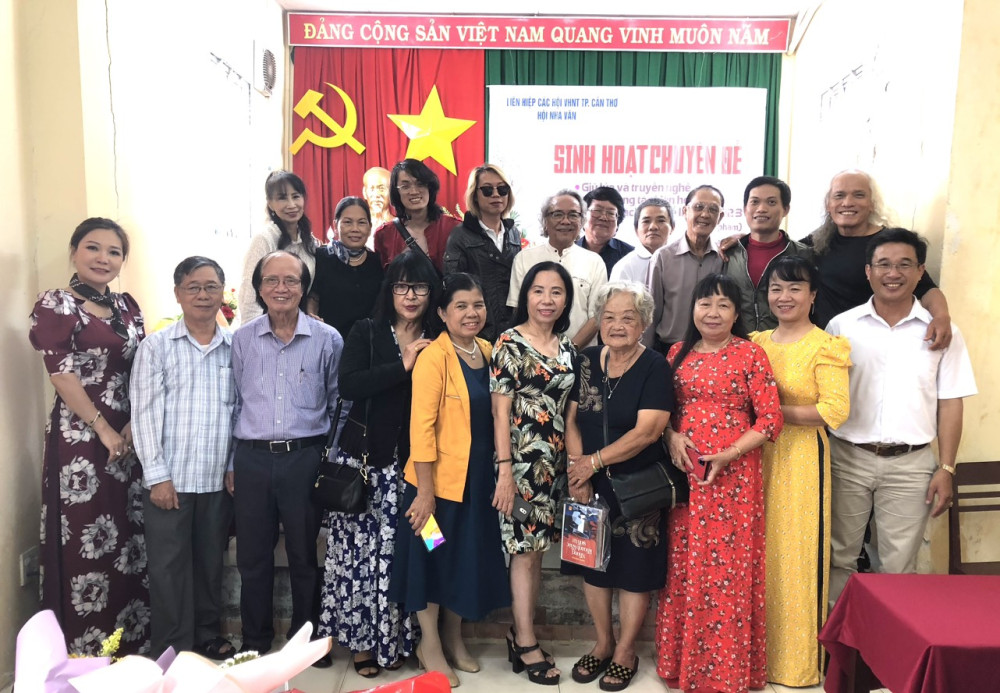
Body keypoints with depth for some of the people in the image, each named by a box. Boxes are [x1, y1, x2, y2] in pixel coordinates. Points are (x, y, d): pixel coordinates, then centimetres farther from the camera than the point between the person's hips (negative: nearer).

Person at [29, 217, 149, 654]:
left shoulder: (127, 307, 12)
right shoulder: (56, 305, -4)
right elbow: (62, 374, -11)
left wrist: (135, 425, -6)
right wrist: (104, 430, -12)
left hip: (131, 436, 6)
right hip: (81, 437, -5)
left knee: (131, 537, 10)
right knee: (87, 540, -1)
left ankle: (135, 641, 23)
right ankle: (85, 649, 14)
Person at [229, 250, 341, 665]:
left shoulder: (327, 340, 0)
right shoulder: (241, 340, 5)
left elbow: (339, 405, 5)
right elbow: (233, 404, 10)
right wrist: (231, 463, 9)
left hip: (305, 458, -2)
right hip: (252, 459, 2)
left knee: (304, 555, 9)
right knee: (252, 556, 11)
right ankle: (255, 643, 29)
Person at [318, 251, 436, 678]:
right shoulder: (366, 333, 3)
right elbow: (348, 385, -13)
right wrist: (402, 366, -15)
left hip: (412, 464, 1)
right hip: (366, 459, -1)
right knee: (360, 547, 2)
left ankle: (394, 639, 22)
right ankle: (360, 638, 20)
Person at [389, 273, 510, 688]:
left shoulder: (487, 351, 5)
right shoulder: (433, 357, -17)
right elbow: (421, 426, -19)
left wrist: (497, 472, 10)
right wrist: (424, 490, -19)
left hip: (477, 478, 7)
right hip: (439, 480, -6)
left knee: (468, 556, 17)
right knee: (434, 557, 10)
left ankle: (453, 638, 37)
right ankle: (429, 644, 29)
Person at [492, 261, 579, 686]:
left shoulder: (567, 348, 9)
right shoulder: (510, 343, -8)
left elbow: (567, 409, 14)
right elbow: (501, 411, -11)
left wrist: (574, 459, 10)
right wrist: (505, 470, -15)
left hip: (554, 460, 6)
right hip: (521, 458, -6)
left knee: (536, 548, 12)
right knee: (525, 549, 0)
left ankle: (520, 631, 25)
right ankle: (526, 644, 13)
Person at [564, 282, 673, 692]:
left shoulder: (654, 368, -12)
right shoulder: (587, 362, 2)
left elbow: (647, 431, -19)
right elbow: (572, 419, 3)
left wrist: (594, 461, -16)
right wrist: (578, 468, -11)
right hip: (591, 486, 5)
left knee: (633, 570, 8)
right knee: (592, 563, 14)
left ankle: (625, 652, 28)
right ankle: (602, 644, 35)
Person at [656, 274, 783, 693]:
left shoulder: (750, 354, -3)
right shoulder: (678, 353, 9)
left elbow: (771, 418, -7)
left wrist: (729, 454, -16)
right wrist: (672, 438, -6)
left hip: (733, 474, -3)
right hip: (684, 473, 4)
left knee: (729, 569, 2)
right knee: (684, 567, 10)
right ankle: (683, 659, 25)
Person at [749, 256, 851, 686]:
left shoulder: (825, 347, -6)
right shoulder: (756, 344, 11)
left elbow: (835, 410, -15)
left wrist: (776, 411, -15)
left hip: (802, 459, -5)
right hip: (758, 457, 5)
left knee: (796, 554, 2)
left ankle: (799, 662, 18)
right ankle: (760, 650, 25)